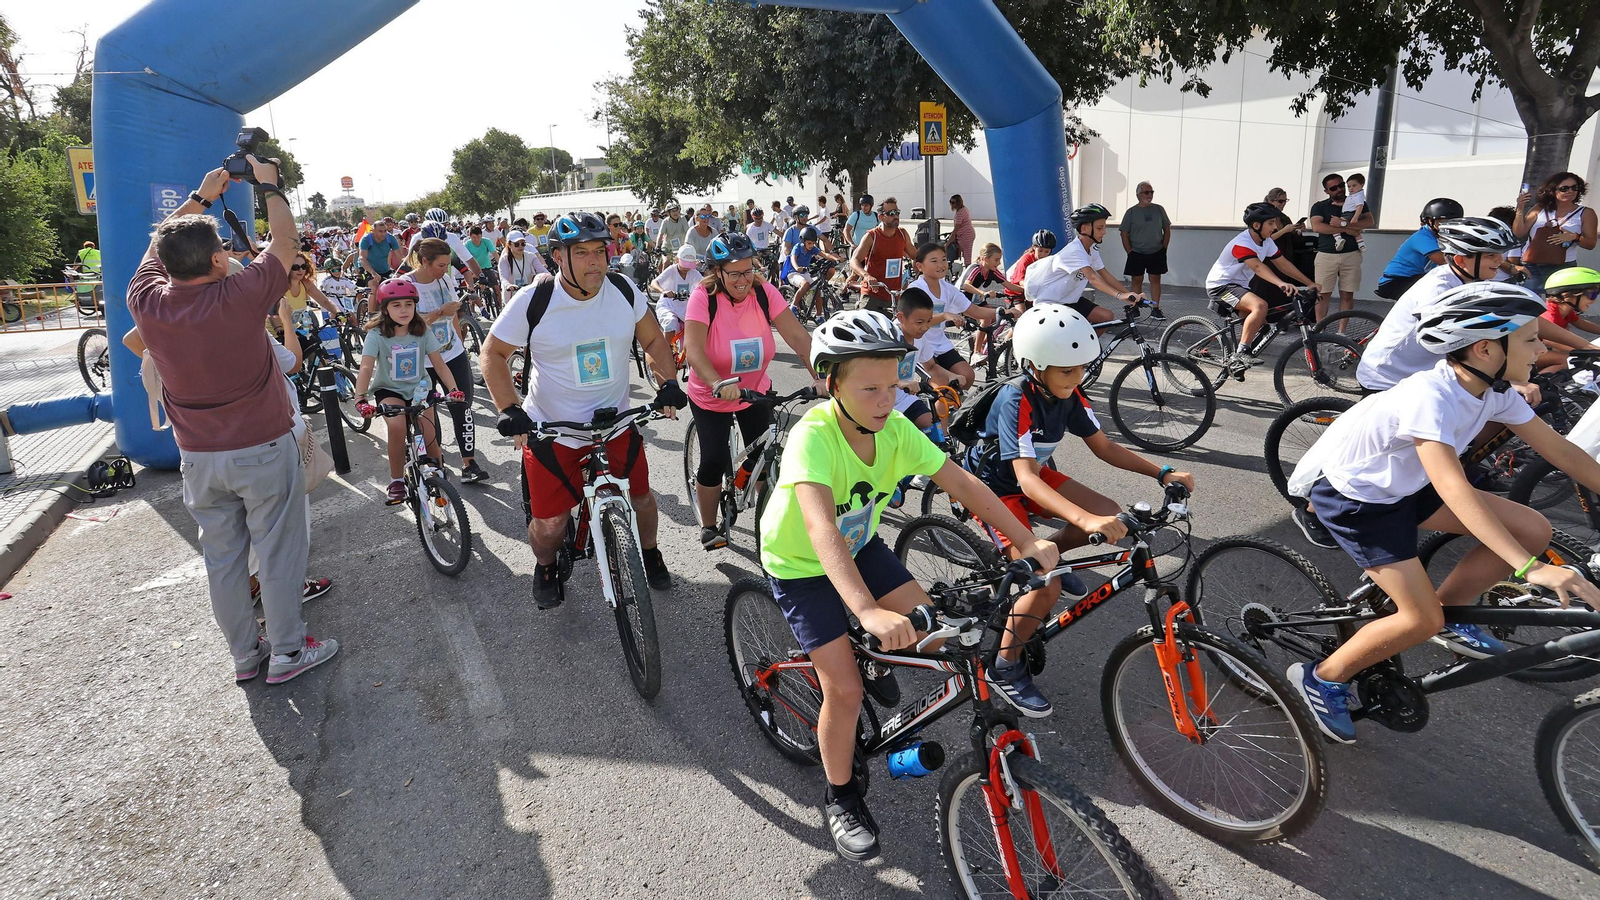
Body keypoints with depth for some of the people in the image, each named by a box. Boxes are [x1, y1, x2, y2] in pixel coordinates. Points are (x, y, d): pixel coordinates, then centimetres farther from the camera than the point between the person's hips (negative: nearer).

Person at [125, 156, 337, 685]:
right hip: (263, 449, -5)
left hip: (198, 457, 5)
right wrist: (269, 186, 8)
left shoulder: (146, 302, -8)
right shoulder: (239, 298, -20)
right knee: (279, 551, 7)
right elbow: (284, 243, -5)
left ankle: (244, 655, 28)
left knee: (222, 555, 14)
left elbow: (160, 245, 13)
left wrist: (201, 197, 19)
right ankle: (287, 652, 18)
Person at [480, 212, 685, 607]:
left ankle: (649, 553, 45)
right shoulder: (532, 301, -15)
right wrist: (508, 409, -15)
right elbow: (493, 353, -4)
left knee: (641, 497, 11)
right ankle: (545, 567, 37)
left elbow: (653, 340, 7)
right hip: (551, 431, -2)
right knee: (550, 523, 1)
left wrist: (669, 382, -8)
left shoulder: (623, 291, -7)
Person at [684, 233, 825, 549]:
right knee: (714, 462, -9)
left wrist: (821, 376, -32)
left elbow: (798, 336, -19)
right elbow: (693, 349, -33)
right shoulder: (704, 296, -22)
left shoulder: (764, 292, -13)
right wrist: (719, 384, -50)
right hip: (711, 398, -3)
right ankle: (709, 527, 15)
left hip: (756, 392, 3)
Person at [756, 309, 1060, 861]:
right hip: (801, 567, -5)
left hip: (859, 546, 6)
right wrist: (868, 611, -61)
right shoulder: (813, 437, -35)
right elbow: (821, 529, -49)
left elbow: (963, 485, -15)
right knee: (846, 691, -10)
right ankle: (841, 798, 17)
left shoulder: (895, 429, -17)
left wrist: (1029, 543, -23)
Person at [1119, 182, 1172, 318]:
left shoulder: (1158, 209, 4)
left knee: (1155, 279, 3)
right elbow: (1124, 234, -2)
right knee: (1137, 280, 2)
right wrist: (1130, 252, -7)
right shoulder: (1131, 212, -2)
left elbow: (1167, 230, 10)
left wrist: (1163, 248, 3)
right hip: (1137, 254, -2)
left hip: (1156, 253, 2)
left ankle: (1155, 309, 7)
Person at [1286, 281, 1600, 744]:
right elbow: (1453, 489, -40)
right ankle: (1321, 678, 5)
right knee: (1422, 620, -13)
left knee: (1533, 531, 0)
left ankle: (1450, 613, 18)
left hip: (1403, 484, 8)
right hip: (1349, 494, -8)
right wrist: (1530, 567, -44)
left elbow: (1560, 451, 3)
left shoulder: (1493, 391, -6)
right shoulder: (1430, 395, -32)